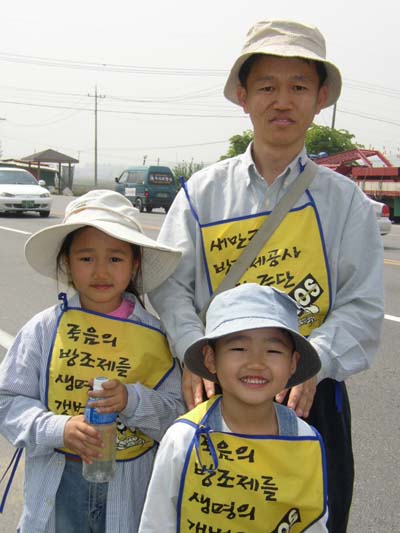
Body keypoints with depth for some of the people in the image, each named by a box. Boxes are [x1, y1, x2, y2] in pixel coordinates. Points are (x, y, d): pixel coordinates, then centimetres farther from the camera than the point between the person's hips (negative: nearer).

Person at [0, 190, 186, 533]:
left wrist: (132, 401, -23)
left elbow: (175, 412, -5)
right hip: (56, 483, 0)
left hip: (130, 486, 0)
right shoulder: (43, 329, -7)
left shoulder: (154, 334, -7)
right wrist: (60, 428, -20)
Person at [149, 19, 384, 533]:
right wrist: (193, 352, -21)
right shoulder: (203, 191, 1)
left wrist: (311, 364, -21)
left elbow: (363, 307, -5)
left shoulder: (344, 199, 0)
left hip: (310, 395, 0)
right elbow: (169, 283, -4)